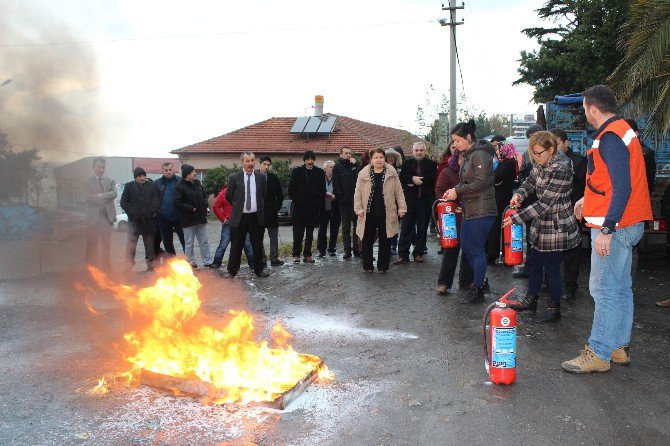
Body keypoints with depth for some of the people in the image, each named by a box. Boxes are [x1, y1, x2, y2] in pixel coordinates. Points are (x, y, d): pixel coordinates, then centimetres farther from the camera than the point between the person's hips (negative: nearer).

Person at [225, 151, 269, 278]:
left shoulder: (261, 177, 3)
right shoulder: (234, 178, -3)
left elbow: (265, 196, 13)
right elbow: (228, 196, 5)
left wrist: (258, 208, 12)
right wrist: (238, 206, 11)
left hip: (256, 217, 2)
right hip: (239, 217, -2)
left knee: (257, 245, 10)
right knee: (236, 246, 5)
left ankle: (259, 270, 23)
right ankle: (232, 272, 16)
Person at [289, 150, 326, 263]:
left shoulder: (320, 172, 5)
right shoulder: (296, 171, 3)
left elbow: (322, 190, 8)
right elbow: (291, 189, 3)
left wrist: (318, 203, -2)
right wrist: (297, 201, -4)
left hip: (313, 208, 1)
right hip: (299, 207, -1)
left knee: (310, 233, 7)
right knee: (298, 232, -1)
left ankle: (307, 255, 13)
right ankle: (296, 255, 7)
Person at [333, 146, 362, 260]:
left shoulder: (355, 164, 9)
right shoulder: (337, 166, 3)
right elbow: (336, 185, -2)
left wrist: (356, 164, -10)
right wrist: (341, 198, -8)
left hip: (356, 200, 2)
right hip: (344, 202, -1)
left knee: (357, 225, 3)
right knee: (346, 227, 4)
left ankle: (357, 249, 9)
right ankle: (347, 251, 8)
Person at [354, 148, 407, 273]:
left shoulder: (392, 173, 3)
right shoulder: (363, 174, 2)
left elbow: (398, 191, 5)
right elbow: (358, 193, 3)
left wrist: (402, 208, 0)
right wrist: (359, 209, -4)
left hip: (386, 213, 0)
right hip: (369, 213, 0)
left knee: (385, 241, 7)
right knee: (367, 240, 5)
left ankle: (382, 266, 19)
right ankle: (367, 266, 18)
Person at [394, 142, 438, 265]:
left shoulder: (431, 164, 5)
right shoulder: (407, 163, 9)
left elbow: (433, 178, -11)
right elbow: (401, 177, -4)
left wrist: (417, 180, -15)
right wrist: (413, 178, -19)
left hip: (425, 200, 0)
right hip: (409, 200, 0)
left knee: (422, 228, 7)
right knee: (406, 227, 0)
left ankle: (419, 253, 18)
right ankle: (403, 255, 3)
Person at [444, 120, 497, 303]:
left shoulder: (479, 154, -13)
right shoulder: (468, 156, 16)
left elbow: (480, 183, -20)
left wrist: (457, 190, -13)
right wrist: (455, 191, 4)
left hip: (481, 211, -10)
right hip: (470, 210, 10)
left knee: (477, 250, -1)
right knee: (466, 246, 14)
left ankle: (478, 290, 10)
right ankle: (480, 281, 28)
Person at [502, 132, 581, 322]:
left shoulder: (561, 169, -25)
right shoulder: (540, 163, 0)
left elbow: (545, 204, -26)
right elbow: (530, 182, 15)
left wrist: (516, 218, -24)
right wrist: (519, 194, -8)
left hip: (556, 226, -8)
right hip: (540, 222, 8)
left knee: (552, 267, 3)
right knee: (534, 261, 17)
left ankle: (554, 307, 20)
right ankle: (531, 299, 33)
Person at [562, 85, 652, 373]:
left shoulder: (610, 138, -17)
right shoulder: (622, 131, 16)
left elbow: (622, 187, -25)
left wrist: (606, 230, -26)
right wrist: (588, 200, 28)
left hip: (614, 226, -11)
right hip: (626, 224, 11)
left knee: (605, 290, -5)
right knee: (620, 288, 16)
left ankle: (598, 354, 3)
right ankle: (619, 347, 26)